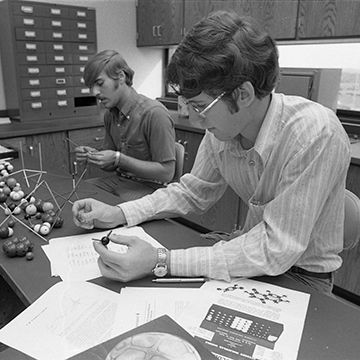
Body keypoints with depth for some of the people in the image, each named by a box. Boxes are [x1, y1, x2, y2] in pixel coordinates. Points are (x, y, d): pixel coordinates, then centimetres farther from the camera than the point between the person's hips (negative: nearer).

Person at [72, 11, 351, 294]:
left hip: (303, 274, -4)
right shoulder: (221, 126, -13)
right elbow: (194, 191, 2)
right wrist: (118, 214, -10)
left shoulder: (317, 136, -31)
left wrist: (162, 263, -33)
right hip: (255, 252, 5)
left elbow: (276, 249, -30)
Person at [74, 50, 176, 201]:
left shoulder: (154, 113, -20)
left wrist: (118, 159, -22)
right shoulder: (110, 114, 6)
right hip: (118, 179, 7)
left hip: (148, 187, -7)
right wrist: (94, 156, -9)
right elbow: (112, 166, 13)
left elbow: (166, 173, -19)